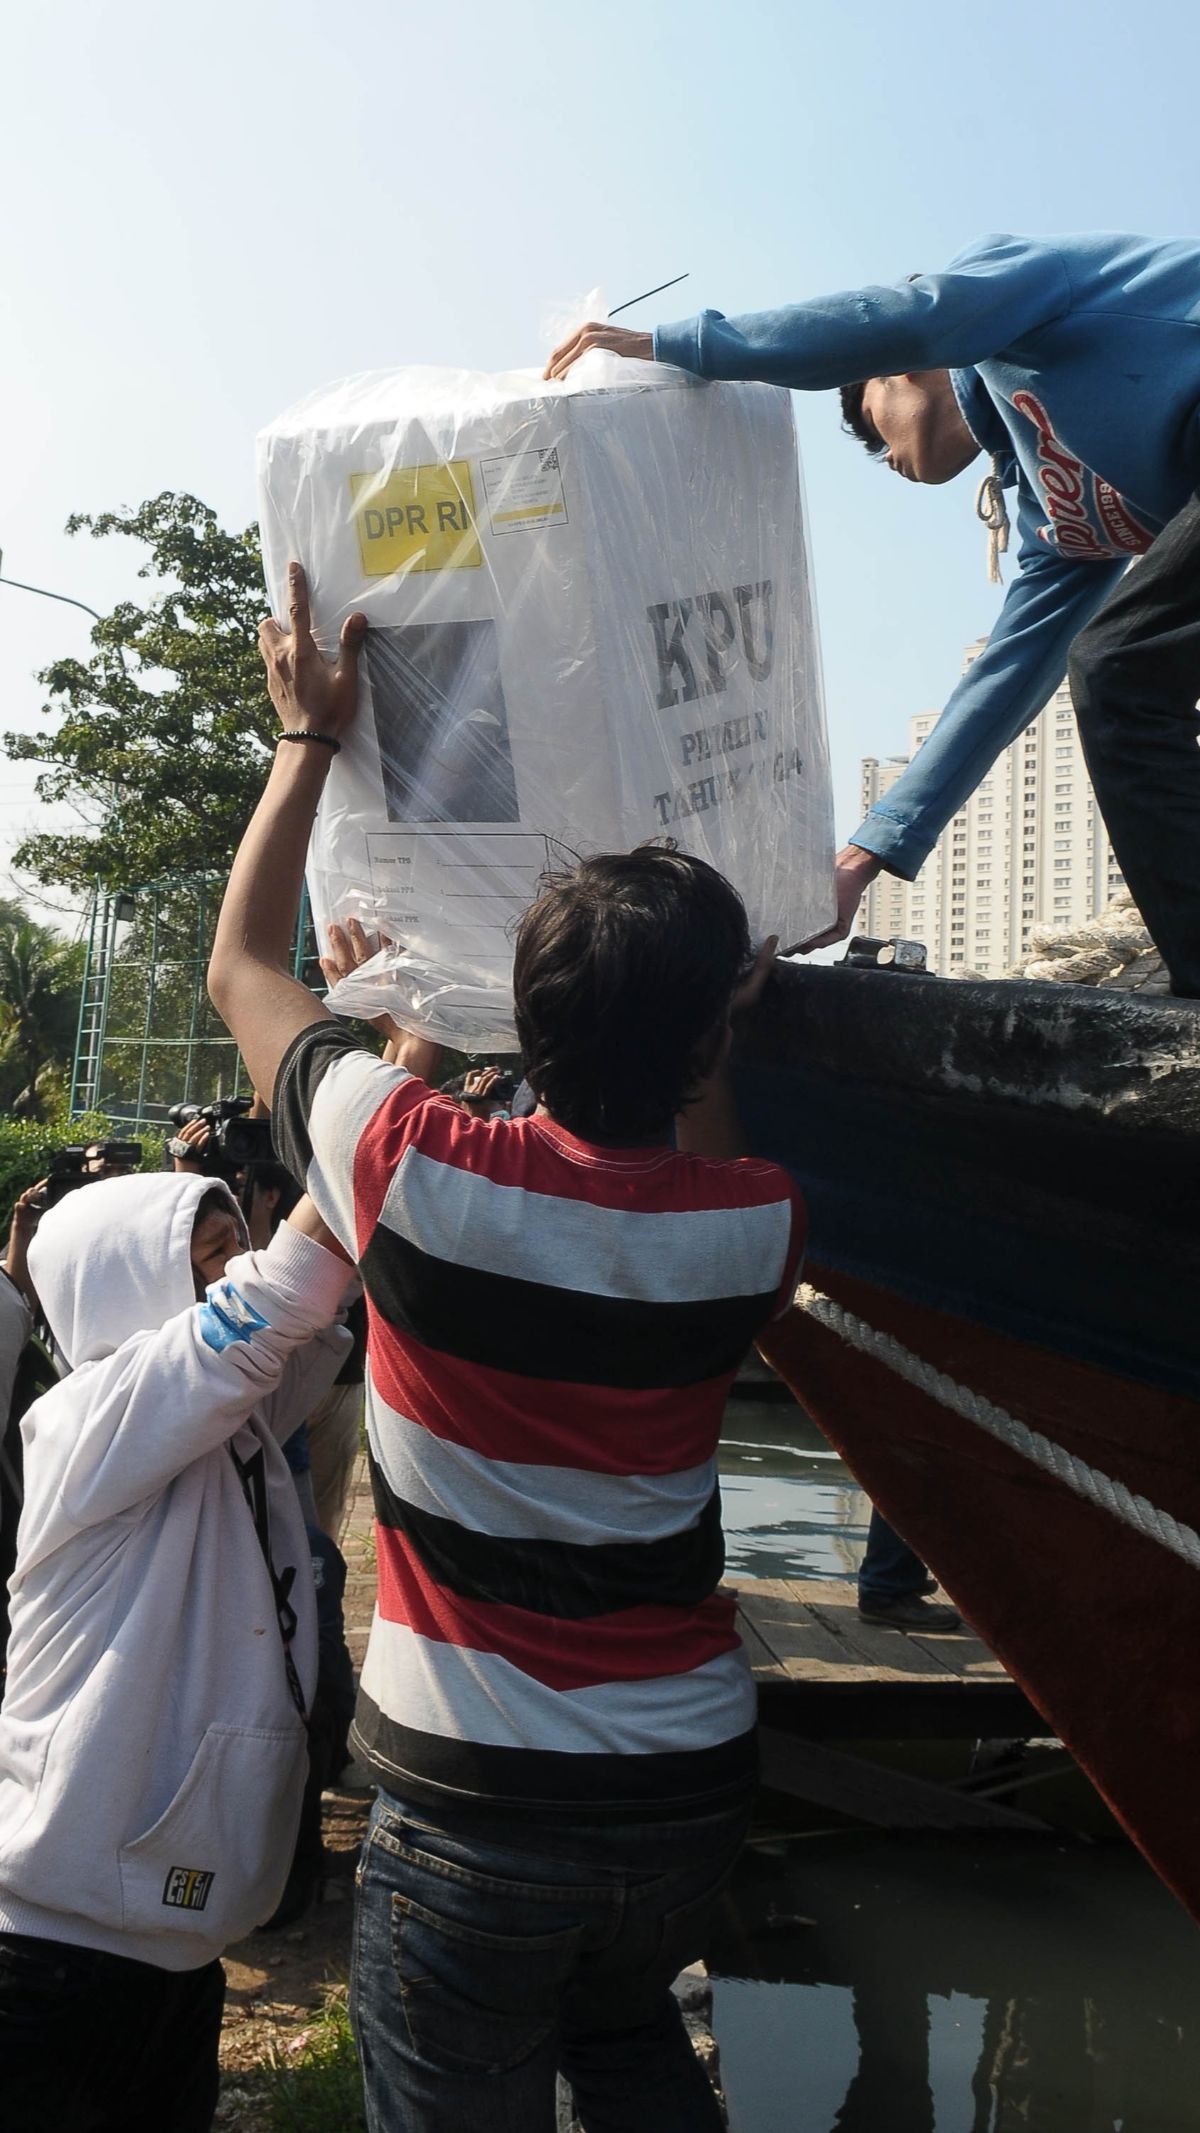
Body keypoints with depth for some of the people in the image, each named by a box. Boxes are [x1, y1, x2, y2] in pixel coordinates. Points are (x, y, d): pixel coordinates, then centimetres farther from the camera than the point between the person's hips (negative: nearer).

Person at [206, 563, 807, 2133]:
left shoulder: (420, 1172, -20)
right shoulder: (760, 1227, -12)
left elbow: (241, 967, -1)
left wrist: (311, 735, 7)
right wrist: (710, 1013, 15)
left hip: (477, 1804, -3)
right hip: (691, 1782, 4)